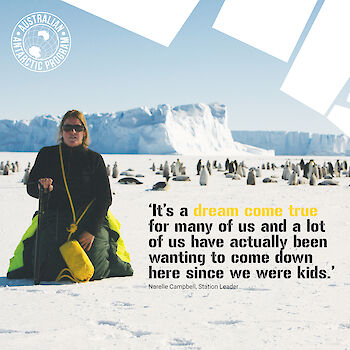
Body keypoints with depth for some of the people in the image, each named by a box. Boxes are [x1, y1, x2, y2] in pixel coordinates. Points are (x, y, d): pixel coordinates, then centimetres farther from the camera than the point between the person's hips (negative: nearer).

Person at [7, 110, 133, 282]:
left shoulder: (95, 159, 7)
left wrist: (91, 230, -12)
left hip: (91, 219, -1)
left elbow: (104, 198, 1)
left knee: (92, 271, -16)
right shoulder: (47, 155, 10)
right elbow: (31, 188, 8)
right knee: (49, 272, -16)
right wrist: (41, 187, -18)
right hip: (56, 219, 1)